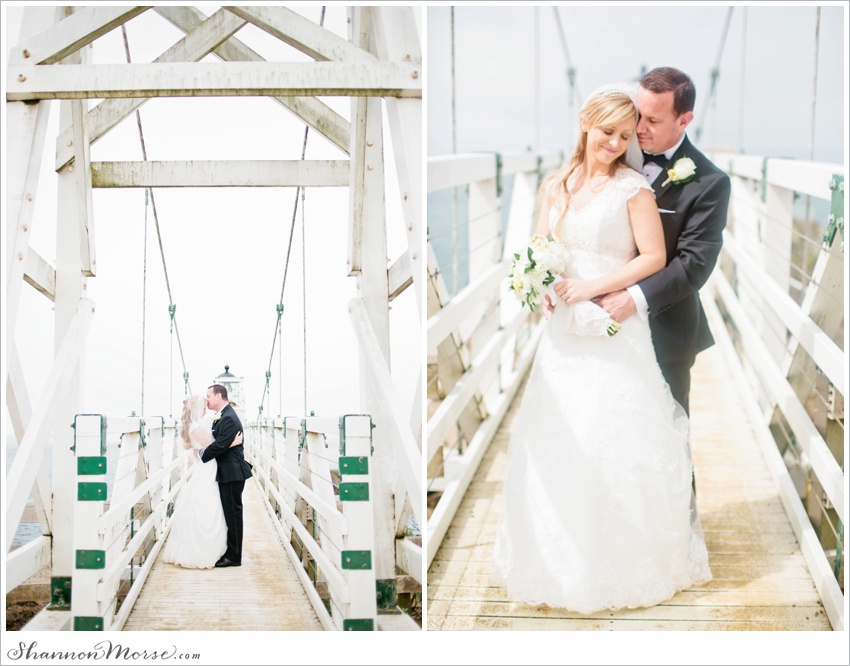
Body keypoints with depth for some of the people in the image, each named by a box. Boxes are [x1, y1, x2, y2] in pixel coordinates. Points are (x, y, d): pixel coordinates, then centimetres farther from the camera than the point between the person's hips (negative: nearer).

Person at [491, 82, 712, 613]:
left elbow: (654, 257, -9)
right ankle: (564, 559, 22)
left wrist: (592, 287, -16)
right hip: (563, 330, 5)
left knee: (616, 444, -2)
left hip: (615, 332, -5)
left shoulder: (633, 188, -5)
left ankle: (627, 564, 13)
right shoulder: (558, 187, 10)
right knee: (558, 443, 8)